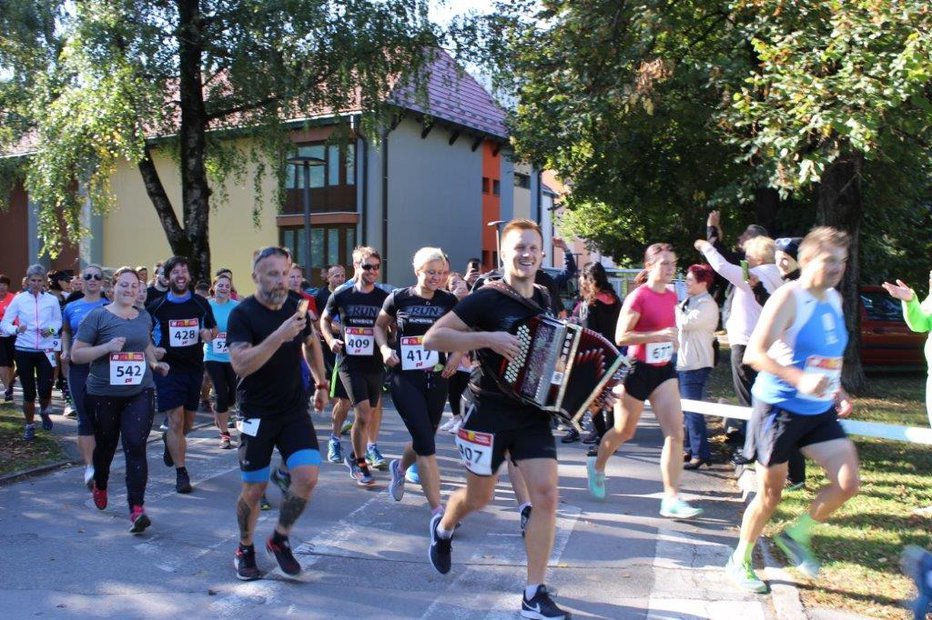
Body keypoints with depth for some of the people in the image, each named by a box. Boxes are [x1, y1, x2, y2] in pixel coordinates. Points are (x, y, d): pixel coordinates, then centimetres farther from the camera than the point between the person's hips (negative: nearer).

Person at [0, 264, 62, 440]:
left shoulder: (52, 300, 0)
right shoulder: (19, 299, -2)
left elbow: (58, 321, 10)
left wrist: (51, 330, -11)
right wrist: (16, 329, -24)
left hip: (45, 350, 0)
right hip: (23, 350, 0)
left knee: (45, 389, -8)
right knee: (29, 391, 4)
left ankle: (45, 412, 27)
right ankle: (29, 425, 24)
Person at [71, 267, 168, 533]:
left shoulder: (144, 317, 8)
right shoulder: (98, 316, -6)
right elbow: (76, 354, -7)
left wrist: (155, 363, 9)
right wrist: (107, 347, -21)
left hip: (140, 393, 2)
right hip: (104, 395, -2)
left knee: (135, 447, -11)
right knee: (106, 445, 16)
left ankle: (136, 508, -14)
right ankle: (99, 486, 47)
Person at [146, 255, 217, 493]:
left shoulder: (201, 304, 4)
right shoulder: (156, 306, -2)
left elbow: (214, 329, 15)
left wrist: (209, 333, -8)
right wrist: (152, 349, -13)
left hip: (194, 368, 3)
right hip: (168, 367, -3)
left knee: (188, 423, 13)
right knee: (176, 420, -9)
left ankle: (169, 439, 47)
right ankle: (181, 473, 0)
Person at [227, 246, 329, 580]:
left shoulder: (295, 308, 3)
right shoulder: (242, 314, -13)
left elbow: (312, 343, 23)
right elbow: (240, 365, -27)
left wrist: (321, 383, 21)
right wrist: (280, 335, -34)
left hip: (295, 410, 4)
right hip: (258, 414, -4)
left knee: (307, 476, -12)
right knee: (254, 489, 5)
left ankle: (280, 539, 12)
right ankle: (245, 549, 31)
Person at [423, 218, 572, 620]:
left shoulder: (544, 300, 6)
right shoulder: (487, 298, -13)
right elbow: (432, 338, -17)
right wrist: (487, 338, -28)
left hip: (534, 413, 5)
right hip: (490, 413, -4)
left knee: (546, 495, -7)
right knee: (479, 498, 12)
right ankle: (443, 527, 48)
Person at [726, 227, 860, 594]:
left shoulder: (834, 299, 10)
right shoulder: (788, 298, -16)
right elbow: (754, 353, -24)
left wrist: (837, 391, 11)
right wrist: (800, 380, -34)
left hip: (820, 411, 7)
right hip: (780, 407, -7)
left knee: (848, 483, -5)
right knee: (771, 492, 3)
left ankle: (797, 534, 20)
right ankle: (740, 562, 23)